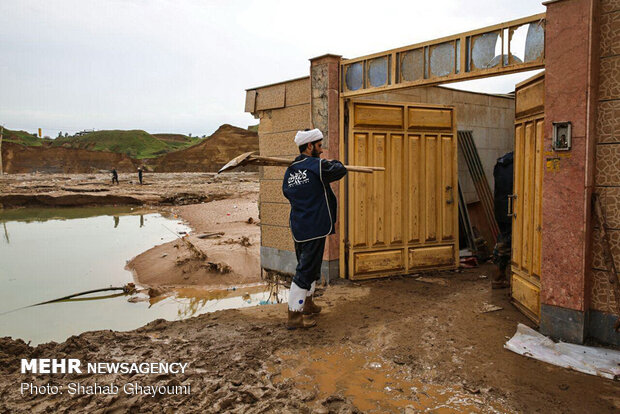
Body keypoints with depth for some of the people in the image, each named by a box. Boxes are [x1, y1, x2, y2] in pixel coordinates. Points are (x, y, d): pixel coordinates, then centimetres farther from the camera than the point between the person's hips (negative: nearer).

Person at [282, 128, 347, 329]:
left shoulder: (289, 171, 7)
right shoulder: (318, 166, -13)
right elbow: (340, 170, -2)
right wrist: (332, 162, 20)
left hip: (298, 228, 8)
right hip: (314, 228, -8)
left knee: (308, 266, 23)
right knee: (306, 270, -3)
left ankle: (307, 303, 39)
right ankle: (294, 316, 2)